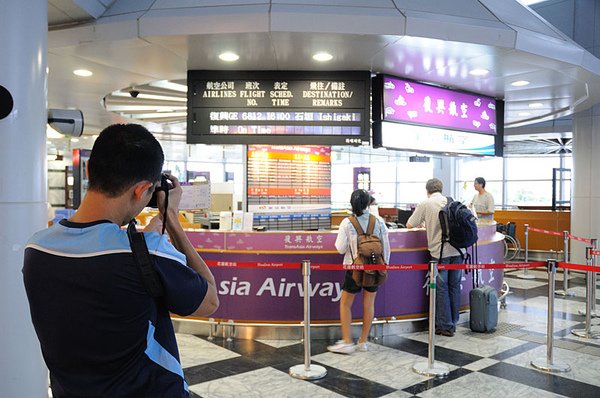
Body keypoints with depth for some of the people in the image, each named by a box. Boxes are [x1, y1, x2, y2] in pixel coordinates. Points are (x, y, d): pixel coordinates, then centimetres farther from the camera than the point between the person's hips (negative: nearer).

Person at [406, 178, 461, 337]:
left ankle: (445, 326, 10)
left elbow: (409, 225, 0)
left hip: (439, 251, -4)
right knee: (454, 286, 13)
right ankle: (453, 323, 23)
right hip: (457, 249, 4)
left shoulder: (425, 204, -1)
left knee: (442, 288, 4)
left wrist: (422, 223, 22)